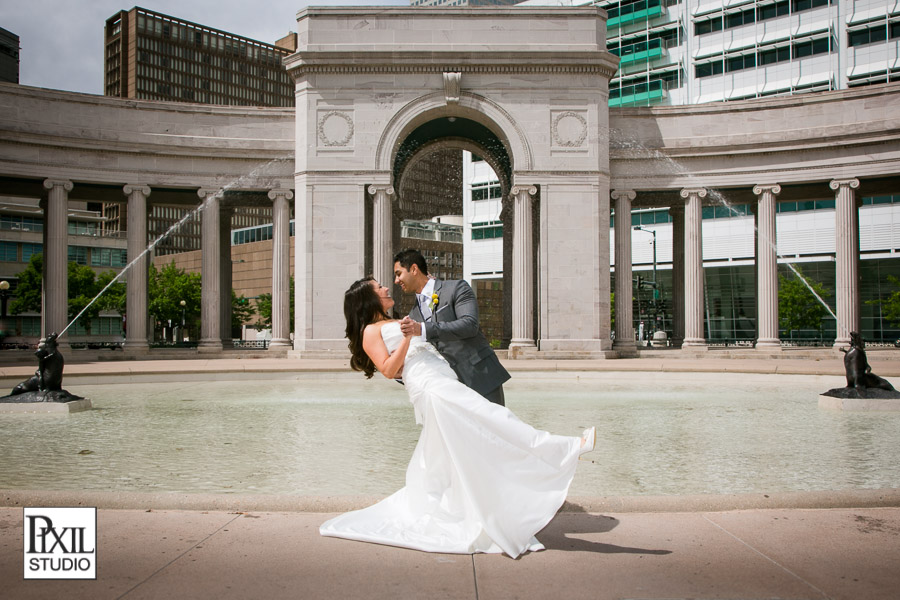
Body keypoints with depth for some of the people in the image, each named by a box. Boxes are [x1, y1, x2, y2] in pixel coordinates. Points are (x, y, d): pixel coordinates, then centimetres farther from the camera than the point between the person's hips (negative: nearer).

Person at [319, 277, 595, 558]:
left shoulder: (393, 324, 33)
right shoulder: (371, 331, 5)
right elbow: (389, 370, -6)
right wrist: (407, 337, -12)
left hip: (444, 385, 10)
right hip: (431, 387, -10)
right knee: (492, 419, -20)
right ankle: (567, 449, -29)